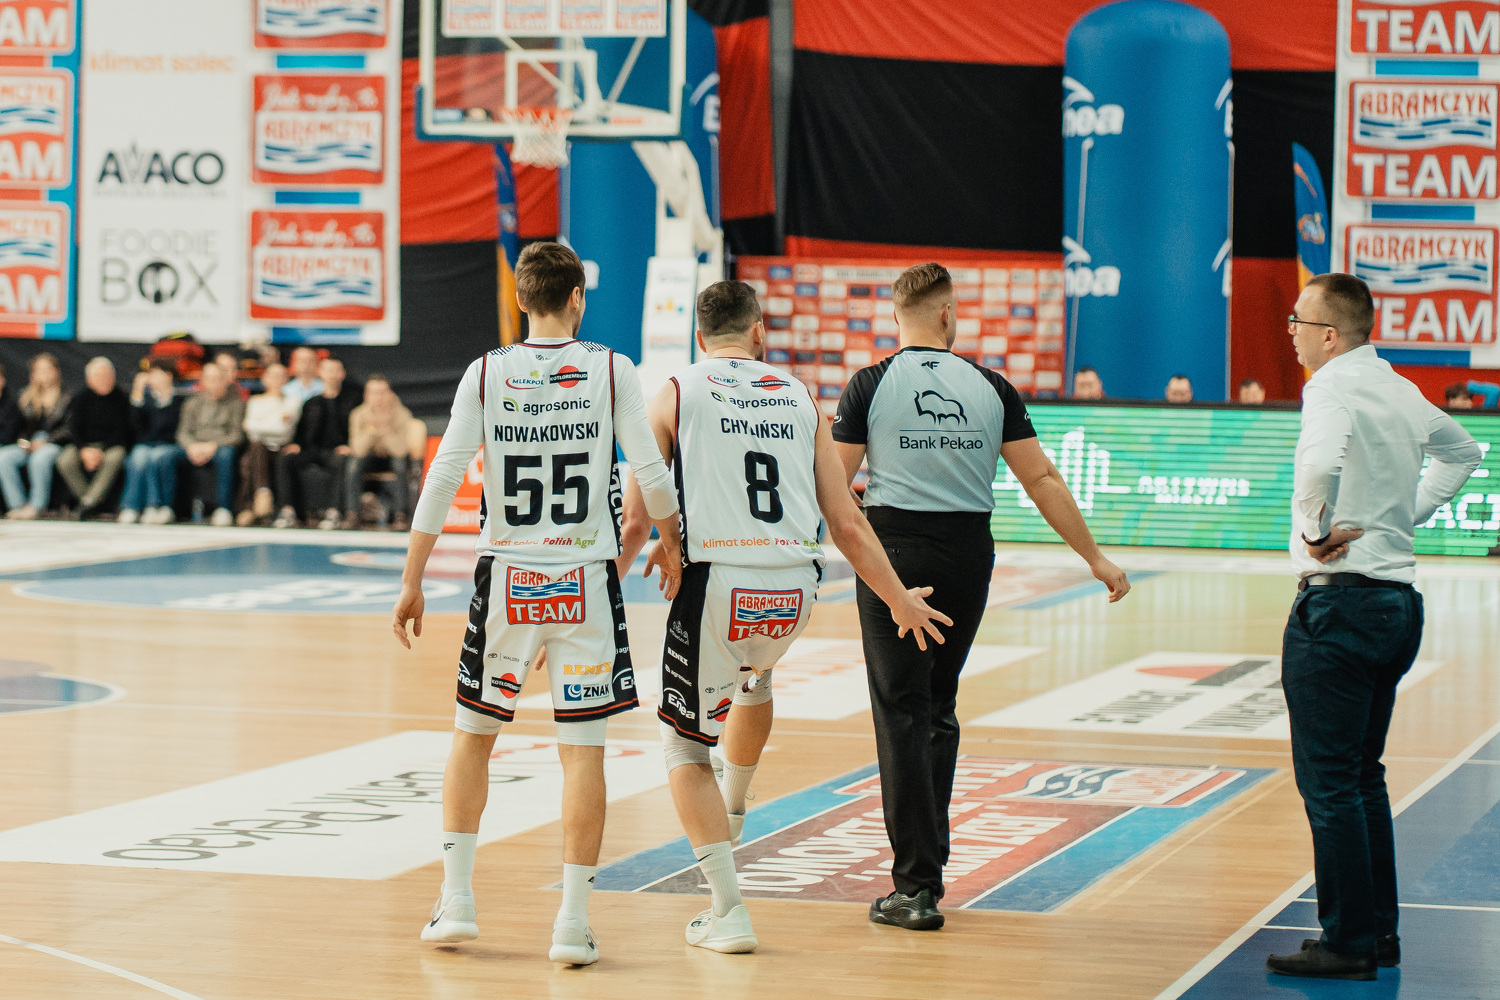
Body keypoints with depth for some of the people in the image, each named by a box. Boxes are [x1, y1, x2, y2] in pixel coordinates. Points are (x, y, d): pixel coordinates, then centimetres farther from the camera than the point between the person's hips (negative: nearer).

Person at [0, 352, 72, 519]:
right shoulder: (25, 396, 19)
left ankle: (36, 505, -33)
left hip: (55, 445, -4)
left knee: (40, 458, -39)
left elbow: (68, 429, -2)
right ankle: (17, 504, -29)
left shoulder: (67, 398, 7)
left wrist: (45, 441, -13)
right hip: (28, 445, 4)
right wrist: (23, 441, -2)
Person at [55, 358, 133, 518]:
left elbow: (121, 431, -7)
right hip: (84, 444, 2)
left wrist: (100, 451, -19)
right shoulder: (82, 399, 4)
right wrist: (85, 450, -19)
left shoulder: (120, 399, -2)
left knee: (115, 457, -38)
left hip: (112, 445, -2)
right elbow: (74, 428, 0)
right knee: (65, 461, -29)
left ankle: (89, 500, -33)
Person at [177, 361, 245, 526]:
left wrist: (213, 446, -17)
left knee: (225, 454, -40)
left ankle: (223, 508, -39)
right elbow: (183, 433, 9)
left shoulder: (235, 402, 6)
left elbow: (237, 435, -2)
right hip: (195, 448, 3)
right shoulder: (194, 402, 16)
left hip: (221, 446, -3)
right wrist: (193, 446, -14)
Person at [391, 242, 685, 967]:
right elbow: (651, 473, -5)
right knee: (583, 750, 2)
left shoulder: (486, 374, -1)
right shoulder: (611, 370, -3)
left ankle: (456, 901, 16)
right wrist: (670, 546, 13)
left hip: (506, 579, 1)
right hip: (585, 581, -1)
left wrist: (412, 581, 1)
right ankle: (573, 922, -1)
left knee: (472, 736, 17)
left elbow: (443, 479, -5)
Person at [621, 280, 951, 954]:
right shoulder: (799, 398, 14)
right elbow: (847, 524, 11)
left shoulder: (677, 394, 6)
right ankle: (732, 810, 55)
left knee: (685, 746, 11)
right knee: (755, 674, 37)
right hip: (794, 592, 4)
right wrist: (900, 599, 21)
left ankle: (728, 911, 2)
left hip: (716, 585, -4)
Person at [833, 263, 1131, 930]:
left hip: (896, 552, -3)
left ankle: (916, 888, -5)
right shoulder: (990, 388, 4)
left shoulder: (871, 386, -2)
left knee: (902, 714, -1)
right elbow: (1041, 479, 3)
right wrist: (1095, 558, 9)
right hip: (968, 554, 3)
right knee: (939, 708, 19)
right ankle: (928, 858, 23)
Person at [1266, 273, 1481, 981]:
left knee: (1328, 782, -4)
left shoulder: (1334, 386, -14)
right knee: (1364, 775, 17)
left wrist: (1316, 530, -19)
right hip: (1399, 598, 9)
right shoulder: (1401, 390, 12)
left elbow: (1320, 464, -36)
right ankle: (1380, 930, 21)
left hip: (1339, 599, -9)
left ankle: (1348, 942, -2)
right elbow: (1462, 452, 31)